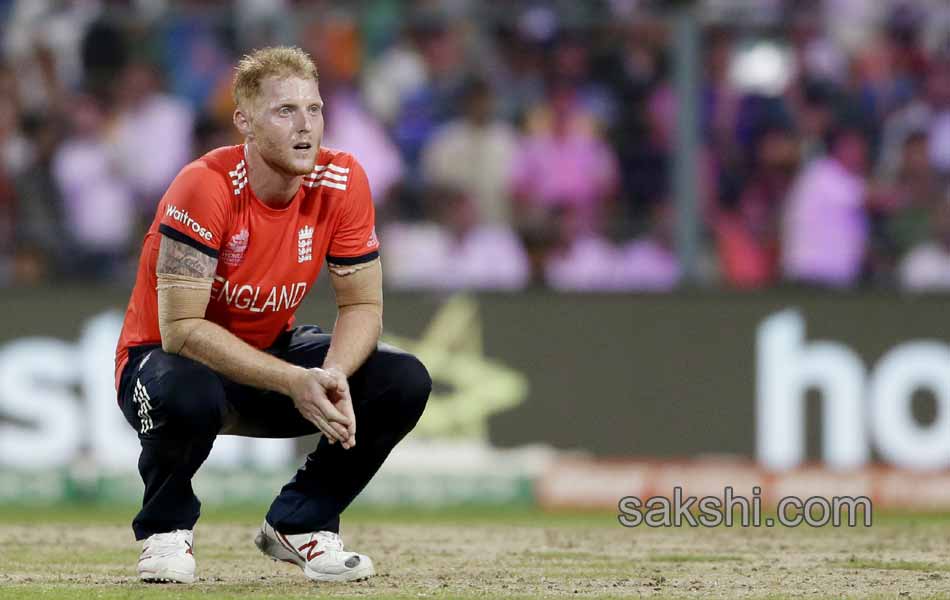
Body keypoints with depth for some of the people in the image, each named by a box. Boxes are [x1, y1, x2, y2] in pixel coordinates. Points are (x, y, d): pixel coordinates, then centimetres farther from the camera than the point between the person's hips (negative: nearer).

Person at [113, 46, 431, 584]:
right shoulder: (205, 187, -27)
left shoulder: (342, 182, -13)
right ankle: (166, 529, -6)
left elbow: (362, 307, -6)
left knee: (405, 382, -14)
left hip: (273, 350, 5)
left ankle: (298, 523, 6)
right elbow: (180, 328, -30)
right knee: (190, 397, -40)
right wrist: (294, 382, -37)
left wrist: (332, 376, -29)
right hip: (166, 356, -5)